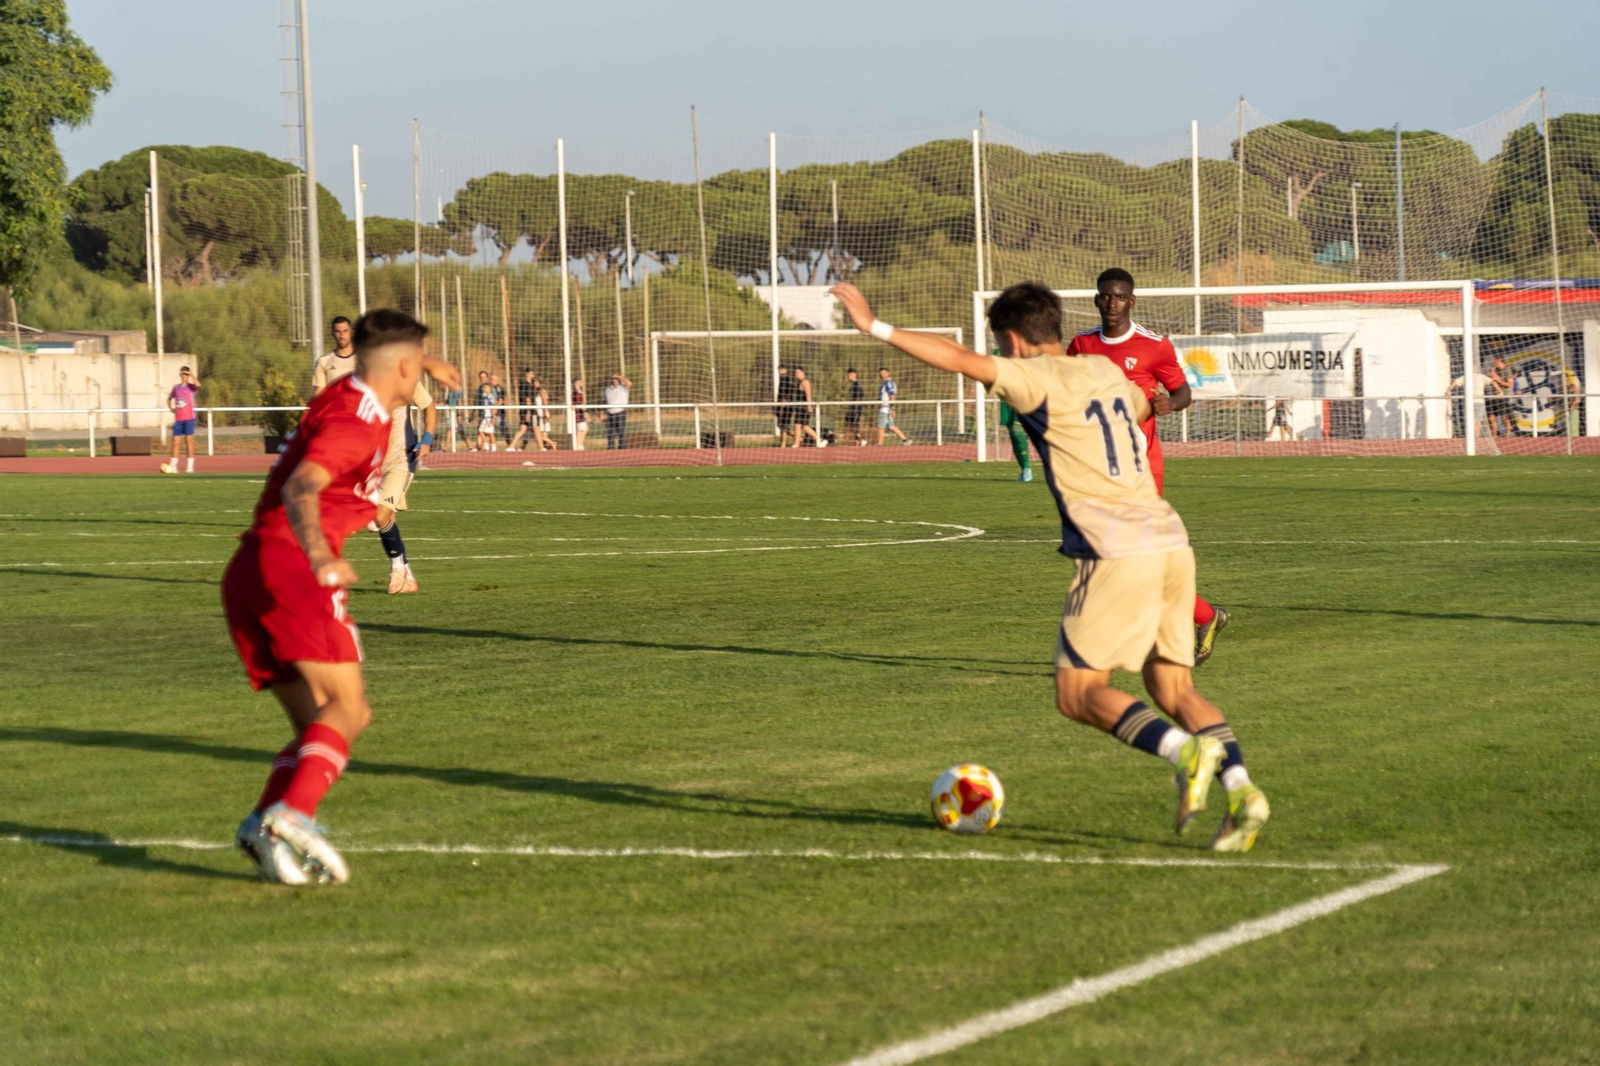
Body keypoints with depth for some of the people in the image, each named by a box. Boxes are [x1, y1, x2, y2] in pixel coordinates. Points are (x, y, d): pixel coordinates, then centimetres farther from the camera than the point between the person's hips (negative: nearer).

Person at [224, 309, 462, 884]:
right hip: (287, 563, -10)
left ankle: (264, 826, -16)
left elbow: (373, 369, 47)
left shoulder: (344, 393, 19)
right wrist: (319, 557, -43)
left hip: (245, 575, 10)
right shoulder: (356, 422, -9)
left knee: (321, 723, 6)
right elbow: (300, 488, -26)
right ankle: (291, 815, -39)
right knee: (346, 705, -18)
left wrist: (428, 365, 62)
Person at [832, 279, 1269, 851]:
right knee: (1172, 689, 11)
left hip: (1118, 553, -7)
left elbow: (959, 359, -11)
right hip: (1171, 543, 7)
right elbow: (1141, 406, 41)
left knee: (1078, 692, -1)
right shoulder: (1106, 370, 19)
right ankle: (1241, 789, -9)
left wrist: (877, 328, -6)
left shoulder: (1039, 379, -2)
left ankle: (1185, 750, -23)